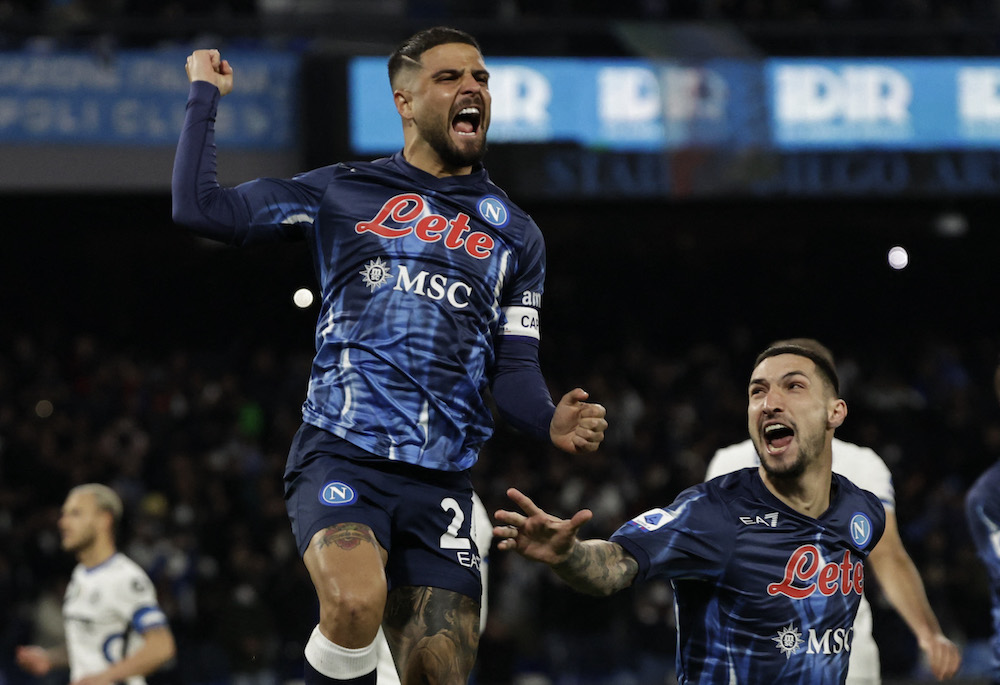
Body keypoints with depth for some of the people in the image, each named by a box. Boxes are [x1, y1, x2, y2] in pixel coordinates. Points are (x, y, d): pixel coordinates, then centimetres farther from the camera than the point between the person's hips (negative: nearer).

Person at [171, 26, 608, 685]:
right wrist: (206, 95, 11)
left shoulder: (515, 233, 19)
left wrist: (552, 421, -7)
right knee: (357, 603, -33)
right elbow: (201, 206, 7)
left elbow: (513, 367, 14)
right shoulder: (342, 192, 11)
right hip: (341, 453, -3)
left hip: (441, 479, 3)